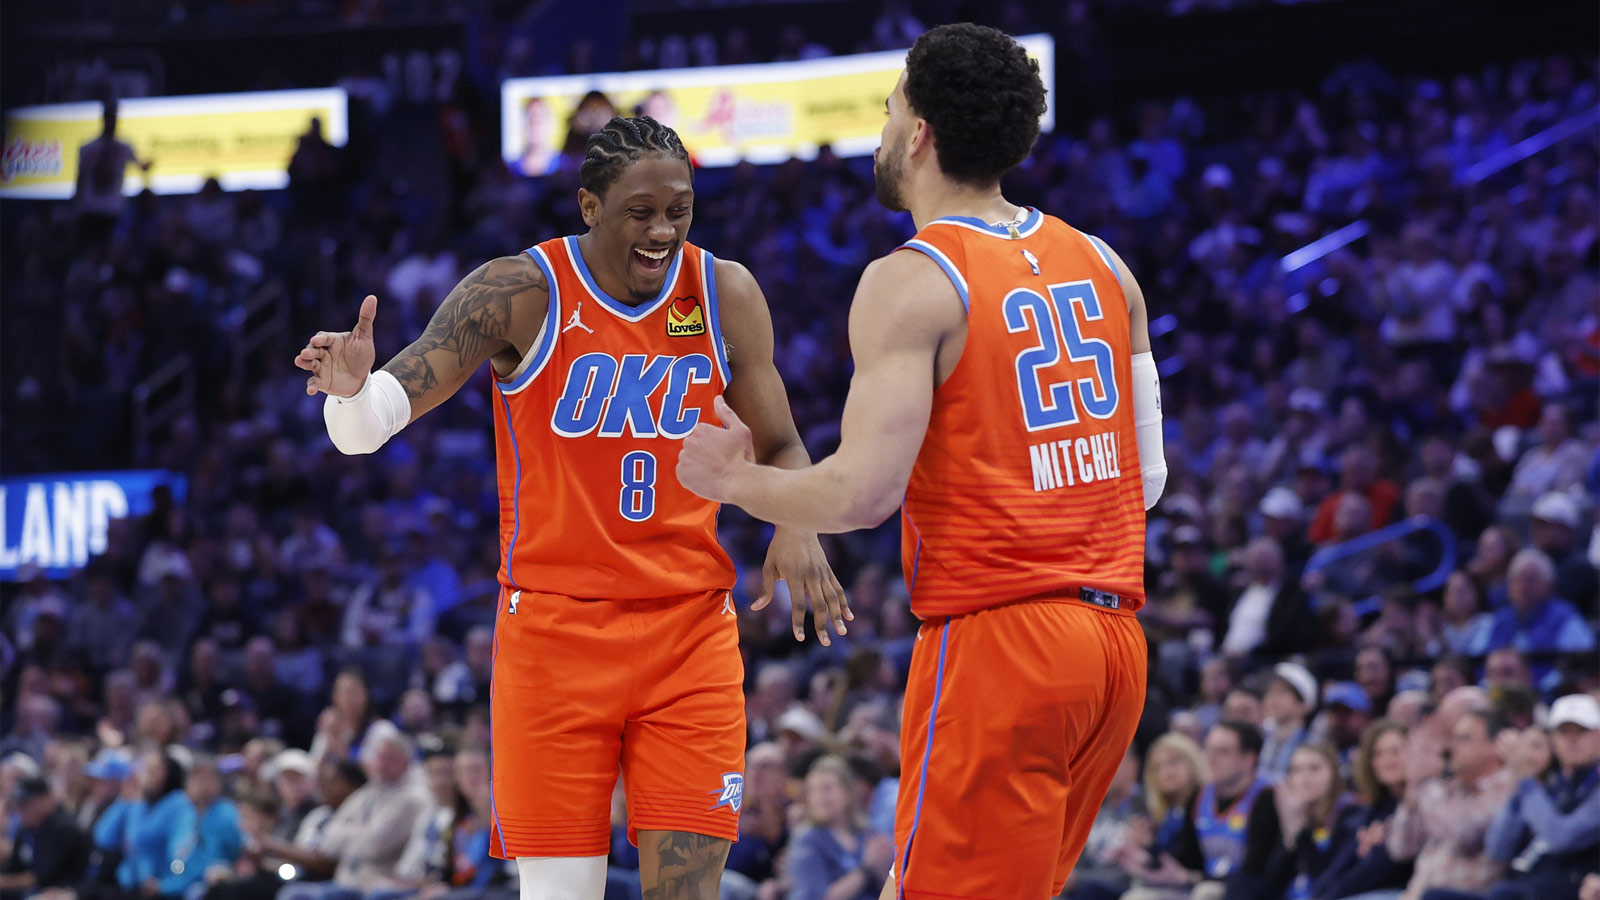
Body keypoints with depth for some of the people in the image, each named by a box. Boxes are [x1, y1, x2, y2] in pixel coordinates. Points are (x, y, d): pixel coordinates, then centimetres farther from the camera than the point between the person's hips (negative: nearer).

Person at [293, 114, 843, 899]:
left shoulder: (725, 295, 2)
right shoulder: (520, 295, -8)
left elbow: (778, 448, 13)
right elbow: (368, 427, -11)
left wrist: (795, 528, -10)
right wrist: (352, 389, -35)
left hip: (690, 626, 2)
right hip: (555, 624, -2)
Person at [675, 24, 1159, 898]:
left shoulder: (913, 282, -9)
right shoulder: (1101, 266, 13)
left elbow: (861, 493, -15)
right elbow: (1148, 479, 15)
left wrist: (735, 479, 2)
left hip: (995, 637, -8)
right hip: (1112, 635, 8)